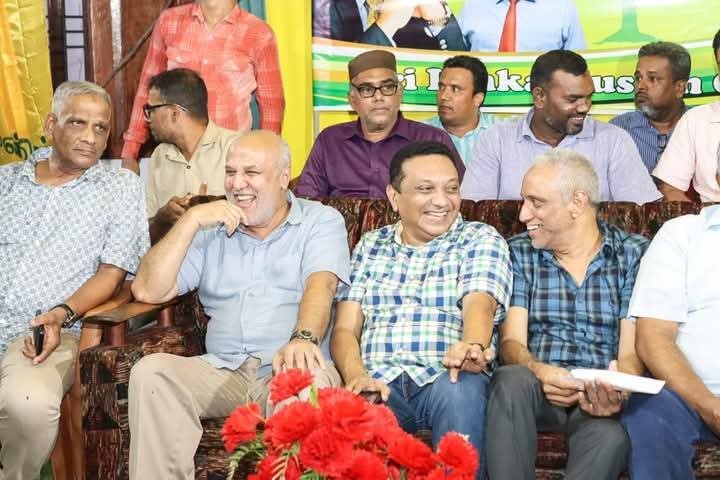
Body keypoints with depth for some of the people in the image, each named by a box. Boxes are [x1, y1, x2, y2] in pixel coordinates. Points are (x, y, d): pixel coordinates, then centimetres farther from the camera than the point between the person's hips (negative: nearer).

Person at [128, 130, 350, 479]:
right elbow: (147, 291, 10)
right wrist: (190, 220, 2)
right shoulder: (212, 230, 21)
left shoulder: (321, 221, 11)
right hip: (222, 371, 4)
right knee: (151, 371, -24)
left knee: (310, 379, -38)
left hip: (287, 368, -3)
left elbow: (320, 286, -10)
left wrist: (303, 338, -32)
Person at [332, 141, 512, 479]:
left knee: (461, 389, -35)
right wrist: (355, 375, -13)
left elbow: (478, 302, -9)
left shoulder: (481, 240, 11)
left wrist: (472, 346, -33)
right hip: (380, 384, 1)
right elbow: (345, 328, 11)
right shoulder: (370, 246, 19)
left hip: (448, 379, 0)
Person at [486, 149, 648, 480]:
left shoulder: (634, 254, 6)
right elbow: (512, 342, 1)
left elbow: (632, 351, -2)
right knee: (512, 379, -33)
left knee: (610, 435, -36)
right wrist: (539, 372, -23)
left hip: (601, 397, -2)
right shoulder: (519, 253, 10)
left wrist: (618, 390, -25)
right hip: (536, 390, 2)